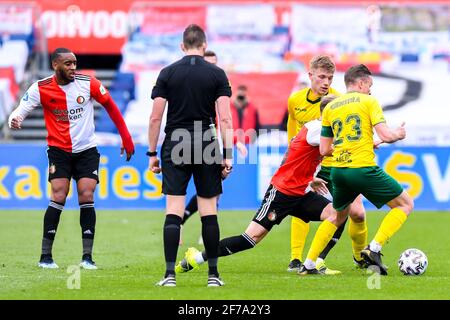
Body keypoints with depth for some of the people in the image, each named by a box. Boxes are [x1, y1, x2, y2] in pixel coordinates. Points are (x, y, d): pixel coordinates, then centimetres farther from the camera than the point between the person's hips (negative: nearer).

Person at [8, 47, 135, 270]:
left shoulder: (88, 83, -8)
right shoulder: (40, 89, -9)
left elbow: (111, 107, 3)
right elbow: (21, 110, -10)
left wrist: (126, 138, 5)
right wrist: (15, 120, -36)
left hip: (87, 151, 1)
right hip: (58, 150, -1)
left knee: (86, 198, -8)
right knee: (58, 198, -12)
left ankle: (87, 257, -3)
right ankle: (45, 256, -5)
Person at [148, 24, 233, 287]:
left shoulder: (168, 73, 2)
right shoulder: (217, 74, 1)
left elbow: (156, 117, 0)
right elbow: (225, 118, -5)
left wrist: (152, 153, 7)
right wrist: (228, 155, -3)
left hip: (175, 147, 0)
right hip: (206, 146, 0)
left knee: (173, 212, -2)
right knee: (209, 212, 6)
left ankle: (170, 274, -8)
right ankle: (213, 274, 8)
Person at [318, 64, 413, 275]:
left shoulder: (330, 107, 15)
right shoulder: (368, 101, 1)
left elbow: (324, 149, 15)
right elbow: (385, 135, -9)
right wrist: (399, 134, 12)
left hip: (338, 170, 6)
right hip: (363, 169, -6)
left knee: (338, 216, 28)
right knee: (405, 205, 7)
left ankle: (310, 263, 18)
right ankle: (373, 249, -7)